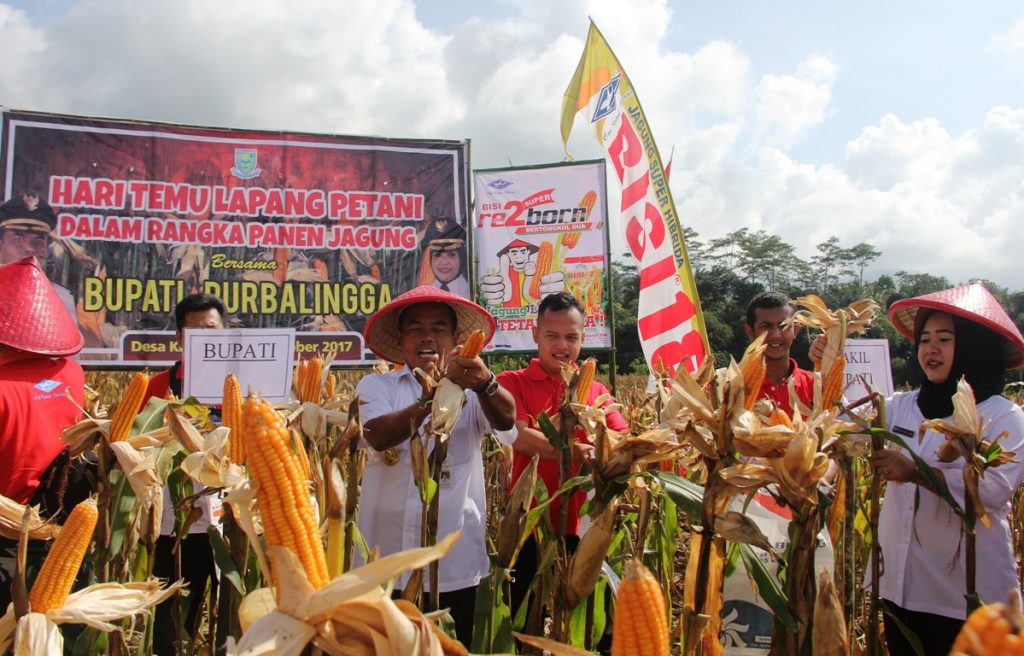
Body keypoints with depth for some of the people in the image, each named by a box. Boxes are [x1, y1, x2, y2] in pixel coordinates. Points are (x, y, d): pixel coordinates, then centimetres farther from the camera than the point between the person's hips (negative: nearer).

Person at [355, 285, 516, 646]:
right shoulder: (376, 386, 4)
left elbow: (506, 419, -17)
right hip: (386, 557, 0)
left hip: (456, 559, 0)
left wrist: (484, 382, -39)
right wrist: (428, 400, -34)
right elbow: (379, 436, -16)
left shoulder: (471, 388, 4)